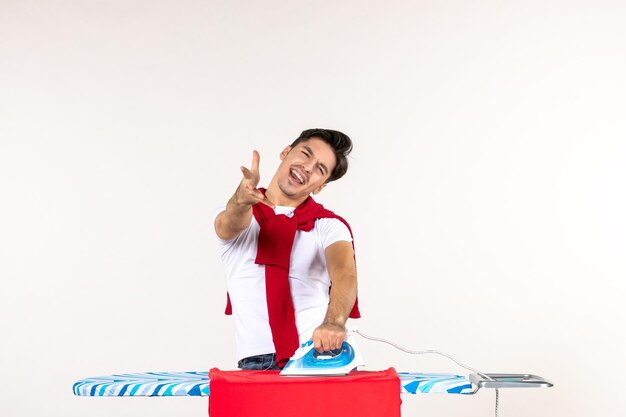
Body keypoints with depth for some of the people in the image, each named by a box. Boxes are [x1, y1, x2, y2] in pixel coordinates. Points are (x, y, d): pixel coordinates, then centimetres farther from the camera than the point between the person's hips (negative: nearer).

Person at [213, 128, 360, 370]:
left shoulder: (329, 225, 7)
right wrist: (242, 200, -37)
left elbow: (344, 272, -13)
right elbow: (228, 226, -13)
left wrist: (335, 322, -34)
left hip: (320, 353, -1)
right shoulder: (232, 215, 12)